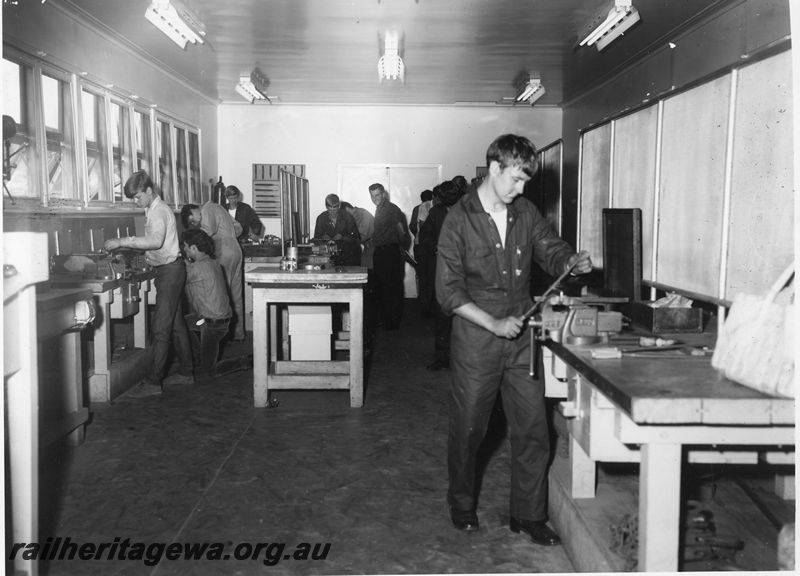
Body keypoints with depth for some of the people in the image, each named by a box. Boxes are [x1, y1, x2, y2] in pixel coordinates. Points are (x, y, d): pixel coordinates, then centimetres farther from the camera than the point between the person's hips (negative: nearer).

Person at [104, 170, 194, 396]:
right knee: (175, 324, 14)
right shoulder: (154, 209, 15)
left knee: (160, 327, -9)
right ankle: (186, 372, 22)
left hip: (169, 270, -10)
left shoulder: (159, 211, -16)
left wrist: (122, 241, -34)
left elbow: (156, 241, -34)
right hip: (169, 270, 10)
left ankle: (153, 381, -7)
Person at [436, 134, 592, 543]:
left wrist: (571, 261, -12)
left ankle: (528, 515, 22)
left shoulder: (525, 213, 5)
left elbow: (551, 250, 12)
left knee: (532, 430, 6)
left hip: (521, 339, 4)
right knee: (467, 429, 10)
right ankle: (461, 506, 33)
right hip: (476, 339, -4)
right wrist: (494, 323, -18)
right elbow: (448, 291, -12)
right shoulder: (459, 220, -9)